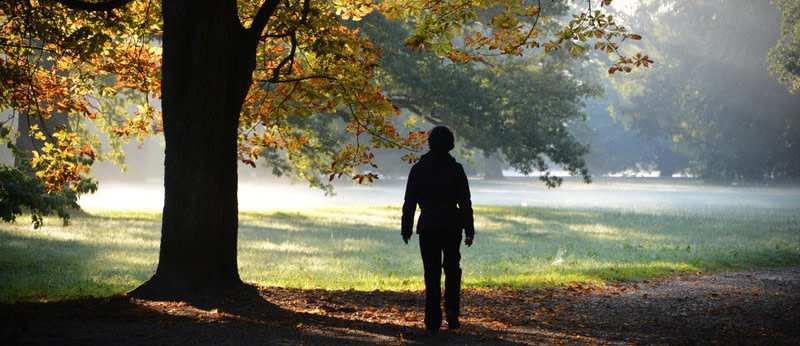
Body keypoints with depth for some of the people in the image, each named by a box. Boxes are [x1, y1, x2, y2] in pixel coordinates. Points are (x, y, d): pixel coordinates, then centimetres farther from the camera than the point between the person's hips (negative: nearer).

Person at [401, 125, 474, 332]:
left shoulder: (419, 168, -2)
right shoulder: (456, 169, -2)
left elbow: (410, 202, -1)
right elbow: (465, 202, -3)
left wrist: (406, 228, 6)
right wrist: (469, 230, 2)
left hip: (427, 226, 0)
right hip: (452, 226, 0)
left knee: (432, 273, 6)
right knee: (452, 269, 16)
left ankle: (433, 321, 2)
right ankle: (452, 310, -2)